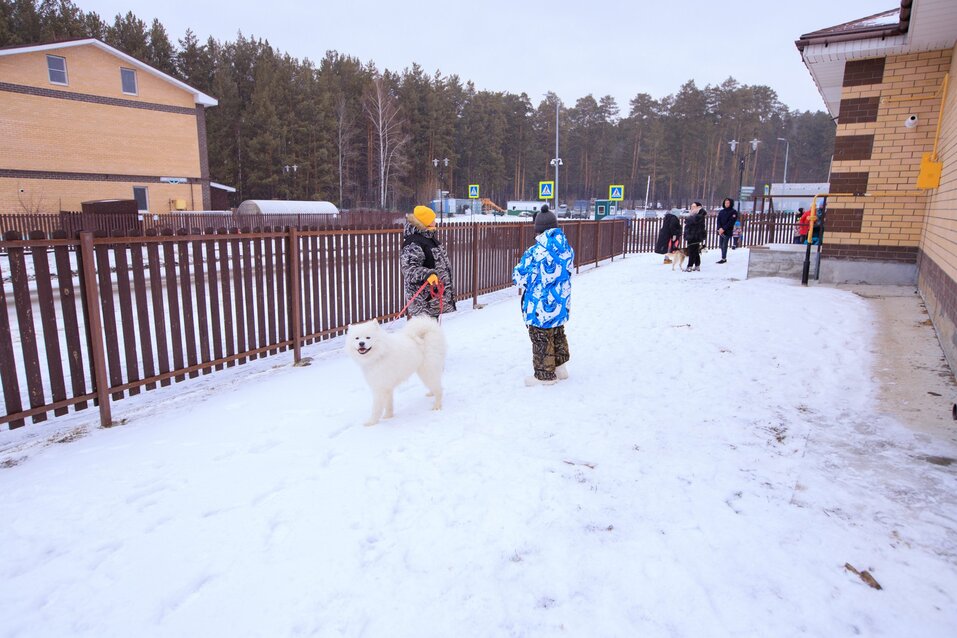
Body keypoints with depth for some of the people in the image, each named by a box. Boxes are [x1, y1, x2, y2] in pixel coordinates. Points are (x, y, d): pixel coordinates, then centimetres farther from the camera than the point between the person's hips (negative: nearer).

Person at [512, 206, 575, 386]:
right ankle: (560, 367, 35)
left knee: (541, 339, 7)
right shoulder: (567, 248, -2)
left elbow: (519, 276, -13)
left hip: (540, 305, -6)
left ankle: (544, 375, 18)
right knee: (558, 334, 23)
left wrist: (522, 284, 9)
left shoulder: (535, 251, -21)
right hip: (560, 303, 7)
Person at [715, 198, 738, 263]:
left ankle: (723, 258, -5)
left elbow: (731, 222, -11)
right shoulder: (721, 211, 13)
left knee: (724, 245, -8)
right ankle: (724, 258, 14)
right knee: (721, 244, 6)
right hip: (721, 231, 5)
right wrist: (719, 228, -12)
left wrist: (723, 229, -18)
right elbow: (718, 220, 5)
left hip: (728, 231, -5)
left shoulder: (733, 212, -3)